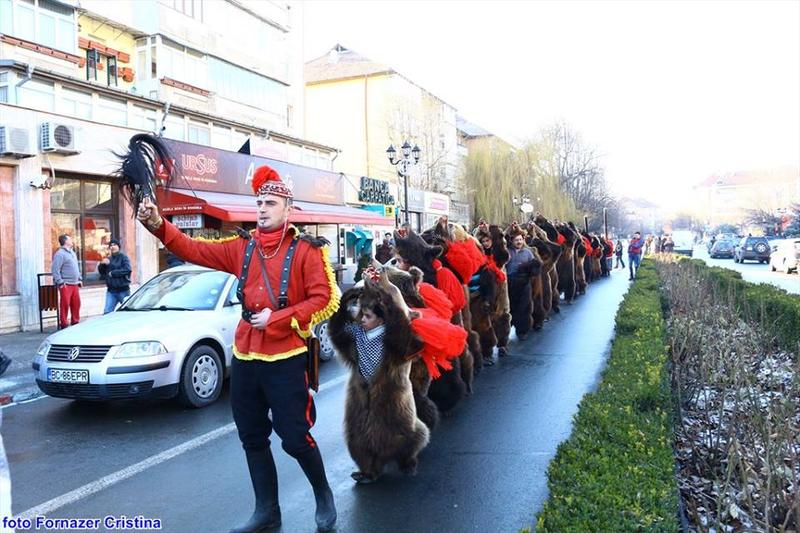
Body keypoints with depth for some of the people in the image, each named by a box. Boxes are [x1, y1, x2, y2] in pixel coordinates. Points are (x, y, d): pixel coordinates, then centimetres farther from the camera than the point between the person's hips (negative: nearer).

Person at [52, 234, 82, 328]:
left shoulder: (72, 252, 19)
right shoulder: (59, 254, -9)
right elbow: (56, 270, -14)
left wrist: (80, 278, 19)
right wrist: (60, 282, -18)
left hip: (75, 284, 8)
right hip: (66, 285, -8)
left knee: (76, 304, 10)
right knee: (65, 305, -5)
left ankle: (75, 323, 19)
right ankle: (64, 324, 1)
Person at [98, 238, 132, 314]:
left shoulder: (123, 257, -3)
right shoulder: (108, 259, 14)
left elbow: (127, 270, -17)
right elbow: (101, 271, 14)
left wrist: (112, 273, -13)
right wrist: (102, 264, -6)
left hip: (123, 290, -5)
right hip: (111, 291, 5)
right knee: (107, 312, -2)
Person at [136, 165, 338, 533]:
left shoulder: (306, 250, -8)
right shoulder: (242, 248, 6)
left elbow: (324, 299, -13)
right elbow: (193, 250, 4)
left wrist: (277, 318, -19)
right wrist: (158, 225, -11)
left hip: (286, 359, -6)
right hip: (244, 358, 6)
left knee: (295, 438, 0)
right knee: (253, 439, 14)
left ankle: (324, 495, 28)